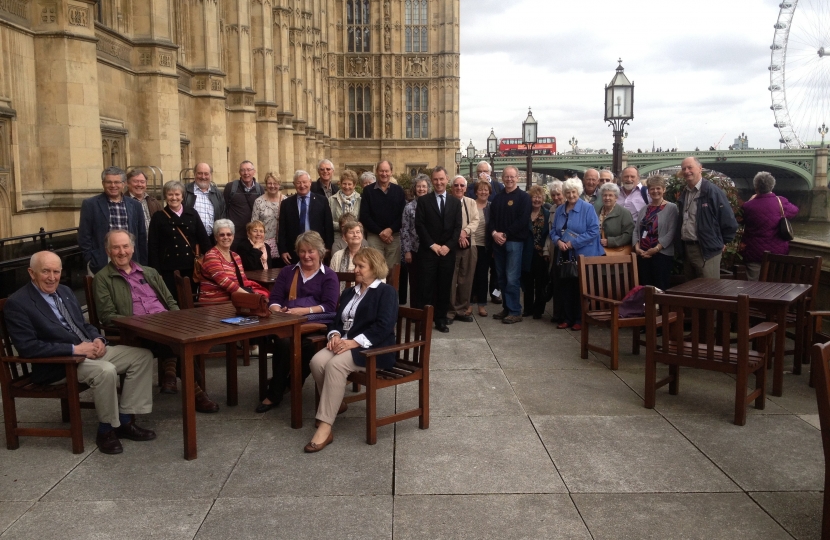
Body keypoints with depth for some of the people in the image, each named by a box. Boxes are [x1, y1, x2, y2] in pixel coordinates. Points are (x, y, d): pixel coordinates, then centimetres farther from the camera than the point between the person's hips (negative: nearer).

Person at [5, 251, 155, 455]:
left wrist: (97, 339, -3)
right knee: (105, 371, -35)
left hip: (91, 351, 8)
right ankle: (106, 430, -12)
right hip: (58, 363, -8)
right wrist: (74, 349, -22)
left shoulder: (65, 291, 14)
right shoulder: (17, 303, -10)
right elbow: (27, 347, -18)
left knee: (143, 356, -6)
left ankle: (125, 420, -1)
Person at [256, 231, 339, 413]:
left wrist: (303, 311, -17)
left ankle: (275, 393, -16)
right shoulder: (287, 272, 24)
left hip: (316, 322, -2)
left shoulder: (329, 275, 11)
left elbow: (329, 306, -3)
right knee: (284, 341, -35)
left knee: (285, 341, -34)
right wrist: (278, 311, -10)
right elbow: (275, 299, 14)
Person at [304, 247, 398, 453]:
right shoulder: (349, 292, 23)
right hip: (345, 344, 7)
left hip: (372, 349, -7)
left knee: (335, 364, -33)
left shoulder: (386, 292, -1)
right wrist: (335, 335, -5)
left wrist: (355, 342, -23)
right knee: (317, 361, -24)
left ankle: (325, 428, -34)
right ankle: (335, 404, 1)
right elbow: (337, 320, 20)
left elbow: (383, 326, -14)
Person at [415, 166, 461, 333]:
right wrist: (432, 245, -11)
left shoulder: (455, 202, 11)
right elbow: (419, 225, -4)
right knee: (425, 288, -3)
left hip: (448, 252, 2)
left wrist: (448, 246, -8)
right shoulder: (423, 200, 3)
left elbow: (457, 227, 5)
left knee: (444, 288, 6)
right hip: (427, 251, -2)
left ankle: (441, 320, 16)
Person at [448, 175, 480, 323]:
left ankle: (463, 309, 18)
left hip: (469, 245, 4)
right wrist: (457, 235, -18)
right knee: (450, 279, -1)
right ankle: (450, 311, 8)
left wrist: (465, 231, -16)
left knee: (466, 279, 8)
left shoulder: (471, 203, 12)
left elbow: (476, 221, 1)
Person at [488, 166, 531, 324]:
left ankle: (515, 312, -1)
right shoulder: (497, 198, 17)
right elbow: (491, 219, 11)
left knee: (512, 278, -8)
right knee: (502, 278, 9)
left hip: (514, 242, -6)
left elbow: (523, 220, -11)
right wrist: (494, 233, -10)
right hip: (498, 242, 6)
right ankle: (507, 308, 19)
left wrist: (505, 234, -15)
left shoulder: (523, 197, -1)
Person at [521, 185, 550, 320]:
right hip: (527, 253, 1)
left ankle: (538, 310, 15)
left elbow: (549, 234, -2)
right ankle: (528, 308, 19)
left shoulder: (547, 215, 1)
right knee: (527, 282, 8)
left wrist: (546, 250, -11)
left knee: (540, 283, 6)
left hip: (541, 253, -1)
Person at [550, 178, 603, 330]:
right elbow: (553, 231, 13)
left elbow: (593, 231, -14)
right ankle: (568, 318, 19)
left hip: (583, 255, -5)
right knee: (566, 286, 8)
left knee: (580, 287, 1)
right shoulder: (559, 210, 11)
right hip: (565, 255, 5)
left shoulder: (587, 208, -7)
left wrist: (574, 242, -17)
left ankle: (580, 319, 11)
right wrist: (558, 241, -9)